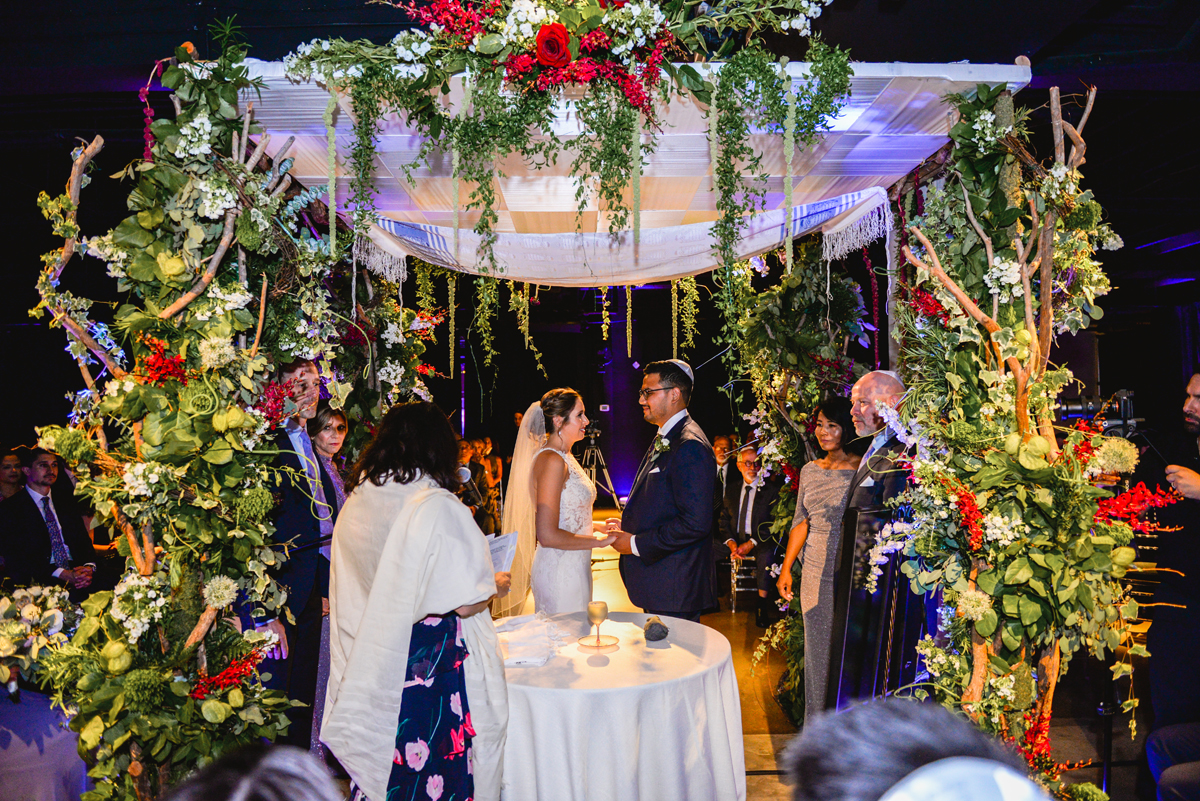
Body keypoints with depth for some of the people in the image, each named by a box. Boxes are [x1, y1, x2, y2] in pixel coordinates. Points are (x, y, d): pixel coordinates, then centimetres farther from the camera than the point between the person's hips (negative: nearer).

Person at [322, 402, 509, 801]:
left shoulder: (356, 502, 0)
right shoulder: (438, 506, -19)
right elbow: (465, 603, -18)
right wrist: (493, 584, 2)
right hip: (431, 664, -6)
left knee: (381, 762, 18)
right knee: (436, 768, 9)